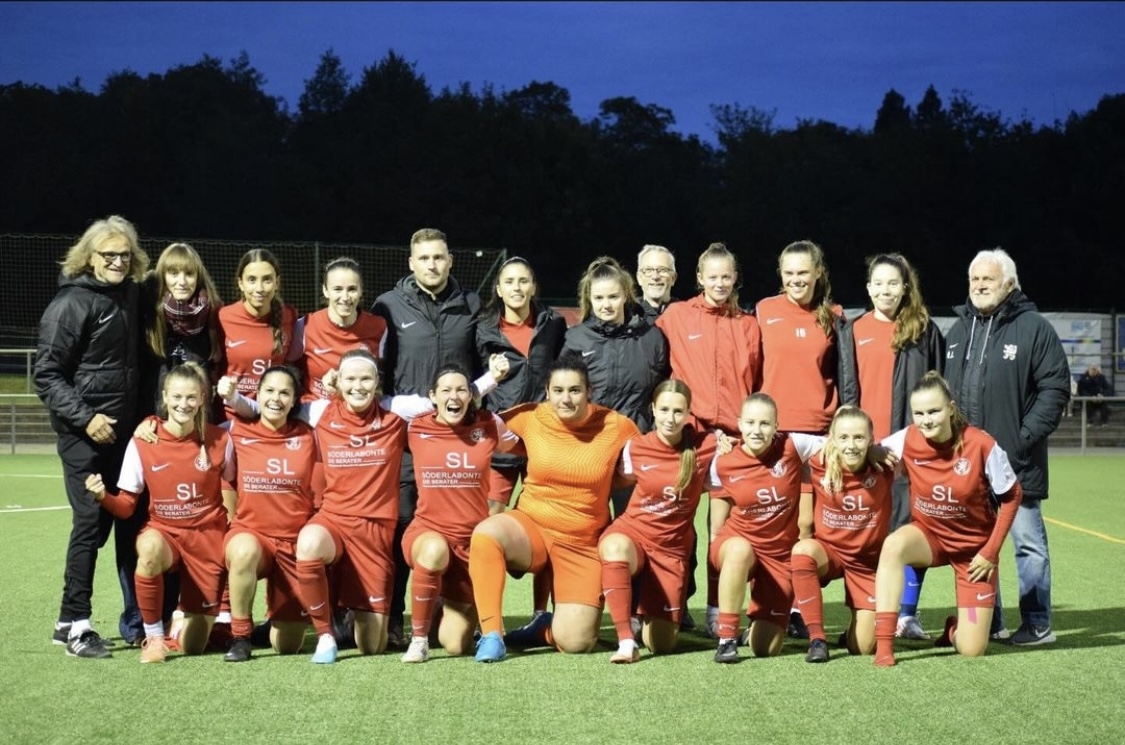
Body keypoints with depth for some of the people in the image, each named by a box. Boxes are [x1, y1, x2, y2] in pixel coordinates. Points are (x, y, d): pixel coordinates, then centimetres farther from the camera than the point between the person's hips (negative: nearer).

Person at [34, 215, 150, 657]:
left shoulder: (131, 297, 12)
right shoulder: (72, 303, -9)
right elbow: (46, 374, -11)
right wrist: (85, 418, -19)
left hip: (128, 432, 6)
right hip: (86, 436, -6)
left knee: (134, 524, 8)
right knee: (92, 525, -5)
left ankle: (138, 621, 17)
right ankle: (73, 624, 6)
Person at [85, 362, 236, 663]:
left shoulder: (219, 440, -6)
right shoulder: (142, 442, -8)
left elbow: (229, 499, 6)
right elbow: (126, 506, -5)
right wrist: (103, 497, -25)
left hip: (207, 536, 0)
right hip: (163, 531, 0)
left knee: (193, 646, -3)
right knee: (150, 548, -41)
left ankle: (193, 613, 36)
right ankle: (153, 636, -18)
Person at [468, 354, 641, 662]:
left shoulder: (617, 426, -6)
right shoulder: (530, 418, -4)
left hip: (583, 543, 0)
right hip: (531, 526, 0)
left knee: (576, 642, -12)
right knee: (486, 533, -35)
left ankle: (546, 630, 26)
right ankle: (491, 634, -23)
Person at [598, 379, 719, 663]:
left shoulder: (705, 446, -9)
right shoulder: (635, 448, -7)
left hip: (673, 546, 1)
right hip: (632, 532, -1)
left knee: (662, 644, 1)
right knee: (615, 549, -41)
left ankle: (645, 610, 38)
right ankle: (626, 640, -32)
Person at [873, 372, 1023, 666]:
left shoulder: (981, 445, -22)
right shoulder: (907, 440, -17)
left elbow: (1012, 496, -10)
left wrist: (991, 551, -10)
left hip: (974, 545, -1)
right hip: (928, 533, 2)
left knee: (972, 650, -7)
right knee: (893, 545, -37)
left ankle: (956, 627, 32)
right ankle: (883, 644, -31)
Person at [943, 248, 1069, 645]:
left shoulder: (1034, 328, -4)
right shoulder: (958, 330, 14)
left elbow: (1055, 389, -8)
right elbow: (944, 389, 18)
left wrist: (1025, 437, -14)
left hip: (1015, 461, -6)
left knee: (1028, 542, 1)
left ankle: (1037, 625, 9)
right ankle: (985, 623, 19)